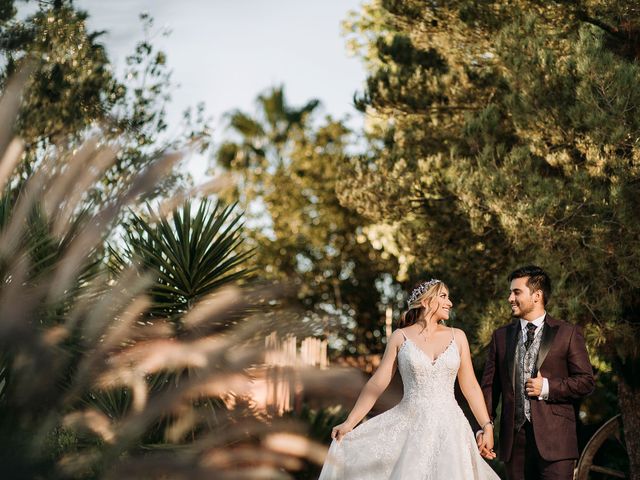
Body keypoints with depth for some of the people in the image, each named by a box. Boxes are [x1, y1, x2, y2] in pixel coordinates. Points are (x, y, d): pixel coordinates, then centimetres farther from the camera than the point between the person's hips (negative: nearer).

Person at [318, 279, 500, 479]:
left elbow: (470, 386, 9)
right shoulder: (401, 337, 2)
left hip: (449, 427, 2)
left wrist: (487, 427, 1)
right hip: (411, 428, -2)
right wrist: (349, 423, -3)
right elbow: (377, 383, 2)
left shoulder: (457, 337, 7)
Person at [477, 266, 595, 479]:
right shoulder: (501, 336, 13)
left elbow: (586, 381, 1)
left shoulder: (567, 333, 3)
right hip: (514, 437, 3)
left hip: (554, 437, -3)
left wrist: (547, 388, -11)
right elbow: (489, 386, 11)